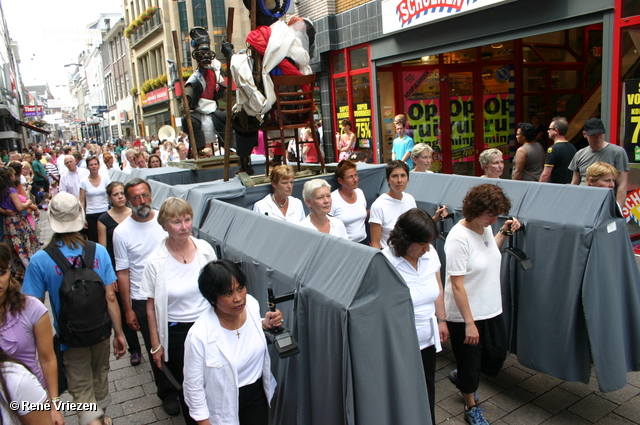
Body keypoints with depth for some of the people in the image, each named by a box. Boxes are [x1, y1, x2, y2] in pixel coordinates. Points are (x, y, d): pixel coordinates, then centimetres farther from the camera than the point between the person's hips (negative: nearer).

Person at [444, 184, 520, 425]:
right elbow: (457, 285, -24)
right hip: (465, 315, -8)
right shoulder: (459, 238, -25)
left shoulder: (486, 227, -1)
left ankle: (461, 377, 46)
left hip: (491, 310, 8)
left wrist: (504, 232, 8)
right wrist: (469, 323, -21)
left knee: (497, 356, 18)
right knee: (470, 363, 12)